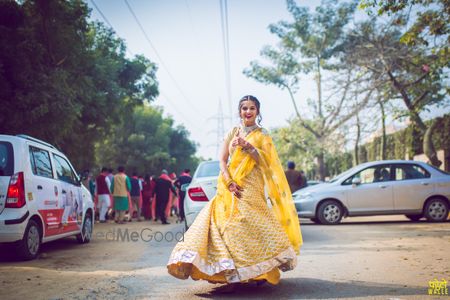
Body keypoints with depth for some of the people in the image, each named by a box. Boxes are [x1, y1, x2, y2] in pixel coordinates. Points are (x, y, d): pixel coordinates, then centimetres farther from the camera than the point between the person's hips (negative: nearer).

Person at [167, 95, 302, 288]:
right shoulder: (233, 133, 12)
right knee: (227, 227, -6)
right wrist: (230, 183, -9)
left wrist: (248, 146, -17)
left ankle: (261, 272, 3)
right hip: (229, 187, 3)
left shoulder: (262, 135, 7)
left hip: (251, 189, -2)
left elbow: (266, 161, -7)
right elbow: (222, 160, 5)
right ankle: (231, 275, -2)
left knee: (250, 225, -11)